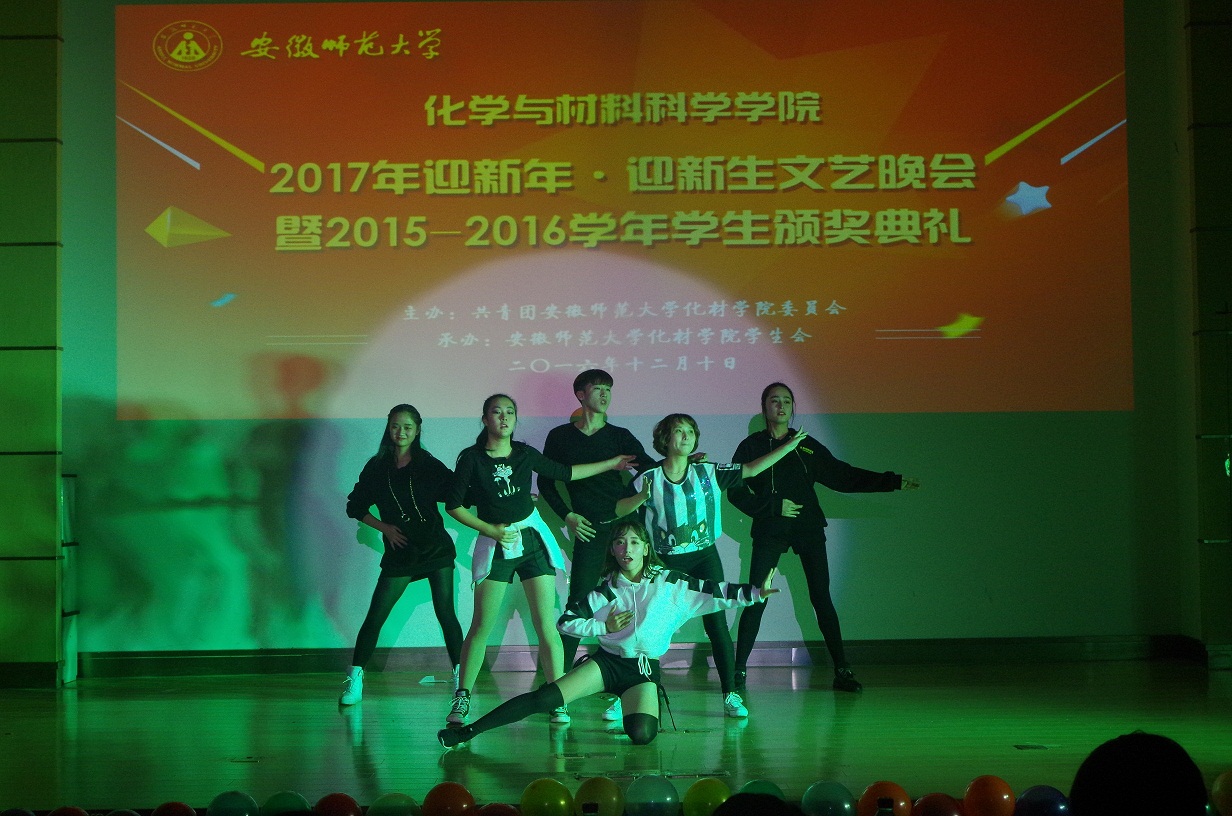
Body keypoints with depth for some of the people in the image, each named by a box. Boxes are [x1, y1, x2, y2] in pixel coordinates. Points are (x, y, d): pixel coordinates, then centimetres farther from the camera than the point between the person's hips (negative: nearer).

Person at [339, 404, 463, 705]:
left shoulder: (429, 465, 0)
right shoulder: (377, 468, 3)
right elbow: (355, 506, 10)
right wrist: (385, 527, -2)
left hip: (435, 548, -1)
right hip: (399, 553, 1)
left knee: (446, 614, -3)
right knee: (374, 617, -2)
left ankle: (460, 676, 6)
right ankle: (354, 680, 7)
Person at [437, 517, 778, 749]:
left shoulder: (669, 583, -3)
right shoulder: (607, 591, 1)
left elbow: (714, 593, -5)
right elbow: (565, 621, 4)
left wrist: (755, 593, -13)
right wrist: (604, 627, -7)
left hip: (644, 670, 0)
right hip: (607, 661, 0)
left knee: (642, 734, -28)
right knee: (545, 698, -20)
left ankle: (628, 706, 10)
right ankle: (467, 731, -18)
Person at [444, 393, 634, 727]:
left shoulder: (525, 454, 4)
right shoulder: (472, 458, -5)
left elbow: (563, 473, 19)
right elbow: (453, 504, -1)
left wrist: (610, 464, 23)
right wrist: (491, 530, -7)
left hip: (532, 538, 2)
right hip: (495, 544, -2)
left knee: (546, 624, -4)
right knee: (482, 626, -4)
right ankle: (462, 697, 9)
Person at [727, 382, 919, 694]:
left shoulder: (808, 446, 12)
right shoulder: (752, 446, 4)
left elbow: (844, 476, 15)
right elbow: (735, 491, -1)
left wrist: (893, 482, 12)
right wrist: (774, 505, -12)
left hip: (808, 529, 2)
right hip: (769, 531, -2)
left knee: (822, 599, -2)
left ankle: (842, 670, 1)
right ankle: (739, 669, -1)